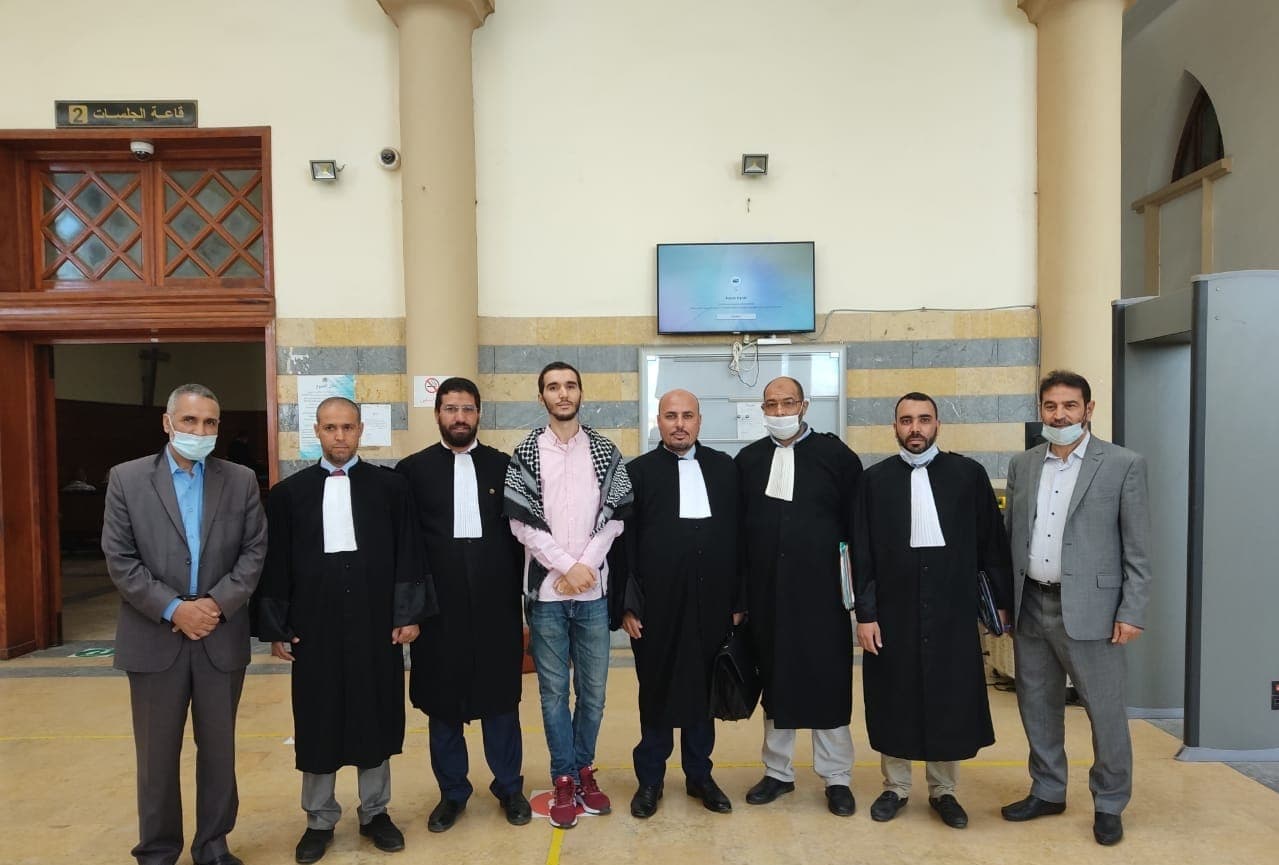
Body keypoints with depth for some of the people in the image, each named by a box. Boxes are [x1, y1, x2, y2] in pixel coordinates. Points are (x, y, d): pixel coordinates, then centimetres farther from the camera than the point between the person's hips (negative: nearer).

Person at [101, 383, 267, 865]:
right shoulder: (127, 479, 0)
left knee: (219, 750, 11)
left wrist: (217, 603, -13)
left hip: (222, 637, 1)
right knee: (157, 754, 10)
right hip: (155, 638, -1)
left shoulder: (241, 481, 3)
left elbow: (254, 551, 0)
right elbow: (120, 560, -5)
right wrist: (173, 608, -13)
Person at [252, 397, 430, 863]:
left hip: (376, 624, 0)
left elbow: (408, 555, 0)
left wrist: (408, 614, -4)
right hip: (314, 626, 1)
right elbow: (274, 565, 4)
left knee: (375, 716, 9)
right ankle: (320, 819, 27)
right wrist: (275, 626, 1)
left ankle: (375, 812, 27)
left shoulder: (390, 485, 1)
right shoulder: (288, 493, 3)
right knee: (318, 722, 10)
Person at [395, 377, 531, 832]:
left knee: (500, 695, 11)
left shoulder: (503, 465, 5)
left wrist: (515, 590, 0)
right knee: (441, 701, 10)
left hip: (496, 601, 1)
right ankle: (452, 792, 29)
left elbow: (517, 531, 4)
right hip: (439, 603, 0)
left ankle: (509, 787, 28)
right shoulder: (413, 469, 2)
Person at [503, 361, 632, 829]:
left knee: (593, 690, 11)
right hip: (546, 590, -1)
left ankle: (584, 769, 30)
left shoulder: (605, 452, 4)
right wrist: (566, 567, -11)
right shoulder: (525, 453, 0)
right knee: (553, 690, 8)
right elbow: (521, 522, -6)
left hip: (593, 590, 1)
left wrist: (585, 565, -11)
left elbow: (614, 516, 0)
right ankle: (564, 779, 23)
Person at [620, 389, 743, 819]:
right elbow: (624, 542, -2)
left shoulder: (724, 467, 7)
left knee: (703, 689, 13)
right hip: (657, 604, -2)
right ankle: (650, 778, 25)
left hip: (710, 604, 2)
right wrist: (628, 604, -6)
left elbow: (737, 536, 6)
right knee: (655, 691, 10)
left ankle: (699, 774, 29)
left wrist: (739, 599, 4)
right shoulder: (639, 471, 1)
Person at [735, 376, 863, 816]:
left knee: (828, 681, 7)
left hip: (821, 591, -2)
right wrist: (738, 591, 3)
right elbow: (739, 528, 5)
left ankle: (836, 777, 24)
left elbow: (856, 523, 0)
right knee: (774, 679, 13)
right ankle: (778, 770, 29)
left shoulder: (835, 454, -2)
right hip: (767, 592, 3)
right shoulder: (748, 460, 5)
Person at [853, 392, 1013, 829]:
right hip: (893, 609, 0)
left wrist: (1002, 599, 3)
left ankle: (943, 791, 27)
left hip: (952, 608, 0)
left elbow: (992, 541, 4)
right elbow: (862, 553, 0)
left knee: (950, 699, 9)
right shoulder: (875, 479, 1)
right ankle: (896, 787, 27)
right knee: (895, 700, 9)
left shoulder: (968, 473, 2)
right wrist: (865, 614, -4)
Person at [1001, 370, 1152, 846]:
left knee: (1106, 712, 7)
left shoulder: (1124, 464, -4)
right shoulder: (1022, 465, 8)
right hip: (1030, 606, 4)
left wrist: (1131, 612, -9)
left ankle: (1109, 804, 26)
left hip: (1089, 607, -4)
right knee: (1037, 706, 15)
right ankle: (1047, 791, 32)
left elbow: (1137, 549, -5)